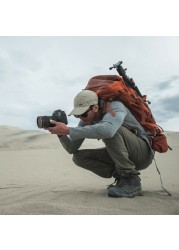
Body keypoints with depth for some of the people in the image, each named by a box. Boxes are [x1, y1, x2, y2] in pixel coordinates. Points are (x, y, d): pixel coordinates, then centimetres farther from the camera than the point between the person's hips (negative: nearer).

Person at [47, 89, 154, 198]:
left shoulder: (115, 106, -22)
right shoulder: (86, 120, -2)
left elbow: (107, 130, -46)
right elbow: (72, 149, -2)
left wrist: (68, 130, -41)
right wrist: (60, 133, -21)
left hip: (142, 152, -7)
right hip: (121, 156, 7)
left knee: (109, 131, -33)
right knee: (78, 157, -5)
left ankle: (131, 181, -22)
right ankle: (121, 177, -4)